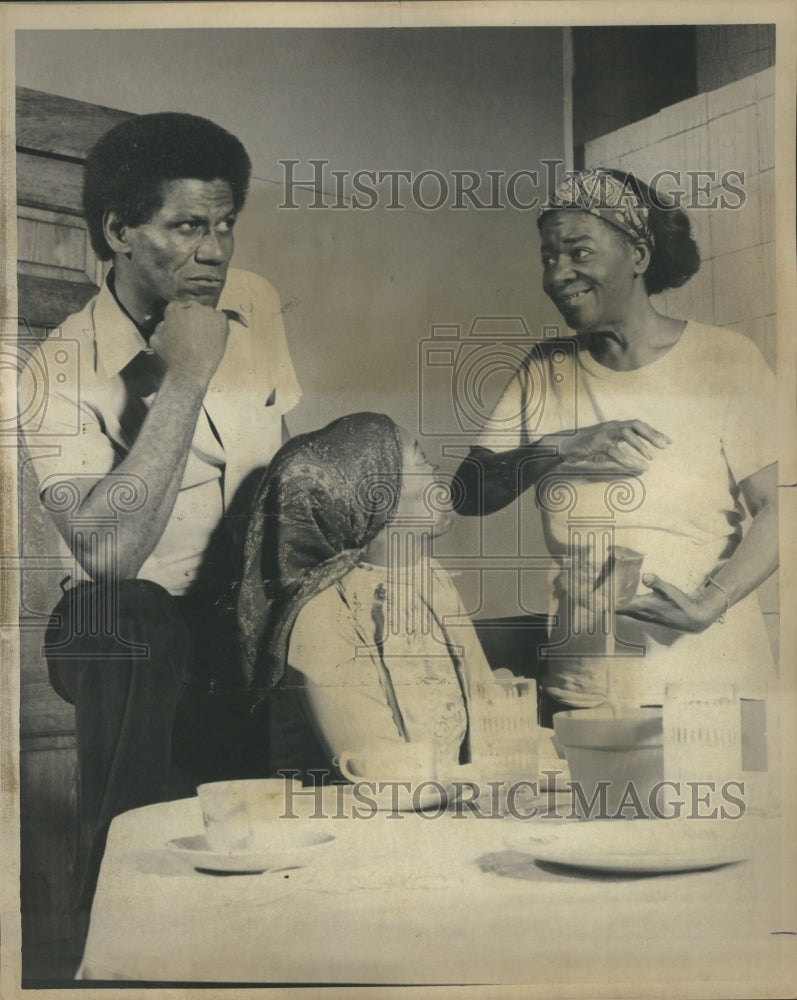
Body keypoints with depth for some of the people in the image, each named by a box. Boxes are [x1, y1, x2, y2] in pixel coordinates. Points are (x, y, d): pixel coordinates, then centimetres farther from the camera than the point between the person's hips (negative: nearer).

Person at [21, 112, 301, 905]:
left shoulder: (255, 305, 1)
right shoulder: (67, 368, -16)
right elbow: (105, 548, -28)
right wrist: (183, 382, -27)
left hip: (253, 628, 5)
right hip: (143, 647, -4)